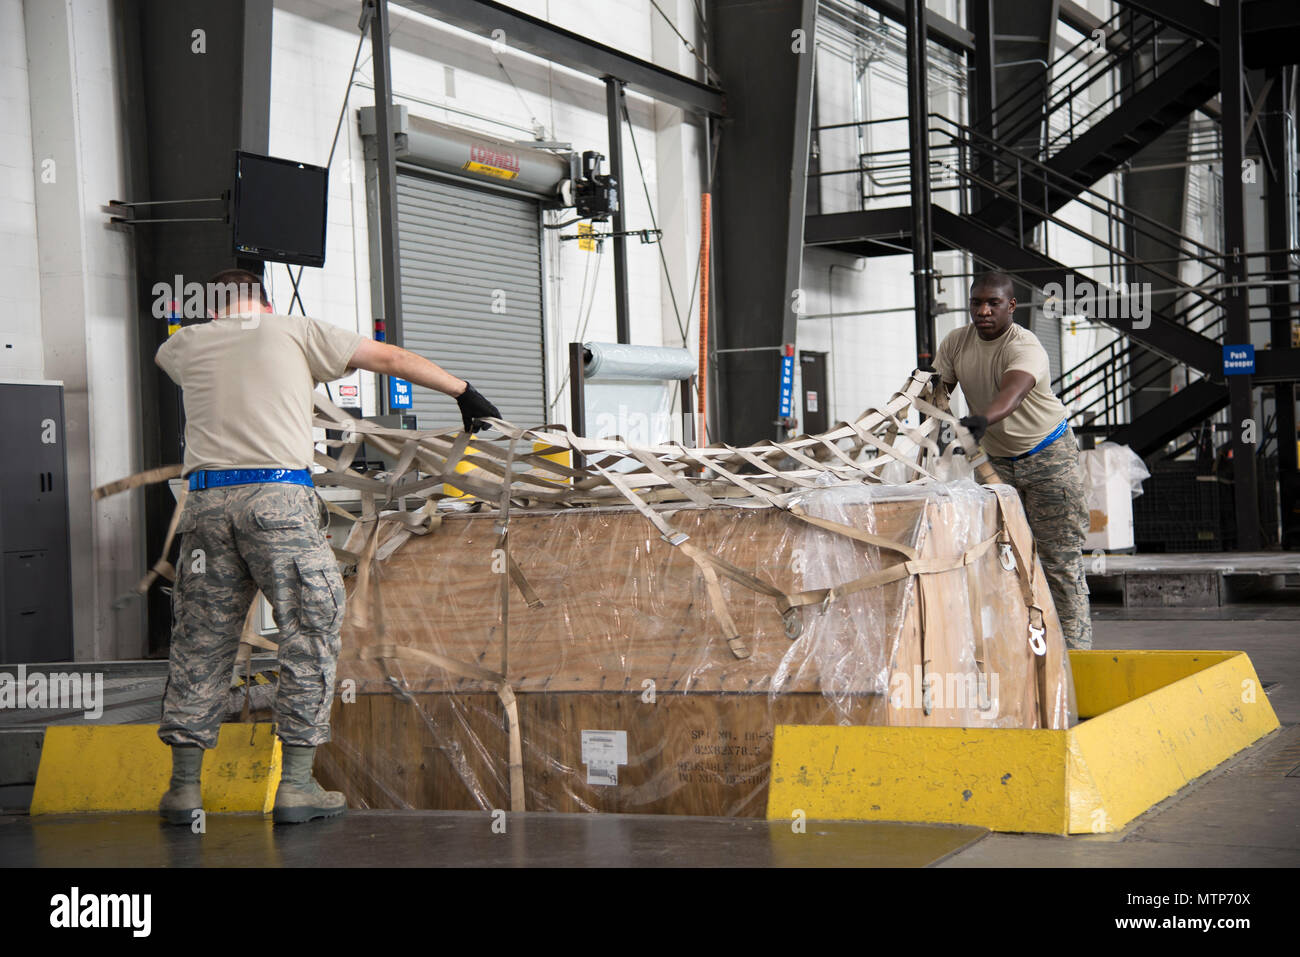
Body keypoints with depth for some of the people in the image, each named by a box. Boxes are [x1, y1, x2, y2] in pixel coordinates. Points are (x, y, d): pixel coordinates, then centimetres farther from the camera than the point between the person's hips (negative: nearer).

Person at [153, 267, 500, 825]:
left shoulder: (187, 345, 21)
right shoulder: (294, 332, 13)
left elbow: (165, 355, 48)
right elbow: (392, 359, 14)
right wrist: (464, 393, 22)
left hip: (207, 501, 3)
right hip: (278, 496, -3)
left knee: (200, 642, 10)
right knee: (309, 635, 4)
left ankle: (184, 786, 13)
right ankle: (297, 785, 1)